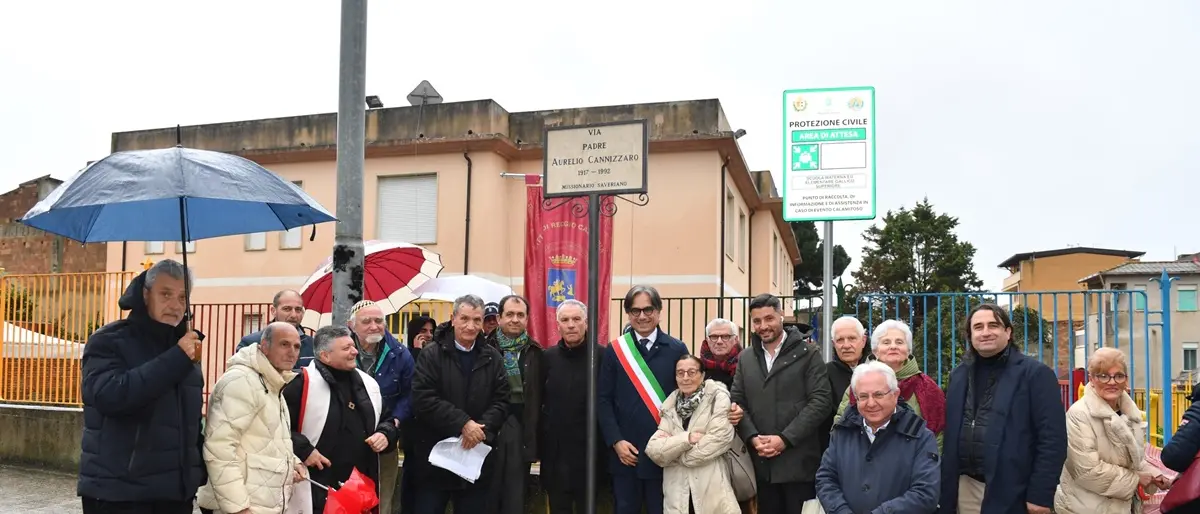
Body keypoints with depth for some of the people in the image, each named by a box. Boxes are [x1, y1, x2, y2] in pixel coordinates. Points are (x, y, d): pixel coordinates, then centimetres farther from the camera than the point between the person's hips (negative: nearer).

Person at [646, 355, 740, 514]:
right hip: (677, 495, 4)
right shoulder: (670, 406, 7)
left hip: (712, 492, -3)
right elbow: (653, 450, -2)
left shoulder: (718, 397, -3)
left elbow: (720, 438, -15)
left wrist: (673, 453, -6)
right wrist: (686, 438, -17)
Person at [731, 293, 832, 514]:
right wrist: (752, 437, -8)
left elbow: (821, 401, -9)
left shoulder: (808, 353, -1)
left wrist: (785, 438, -15)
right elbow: (737, 402, 10)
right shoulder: (746, 358, 13)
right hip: (761, 463, 4)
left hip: (799, 462, -4)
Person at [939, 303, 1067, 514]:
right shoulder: (960, 375, 10)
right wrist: (946, 487, 10)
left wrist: (1040, 495, -14)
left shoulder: (1035, 374, -6)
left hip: (1011, 492, -5)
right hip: (966, 487, 5)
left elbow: (1053, 439, -11)